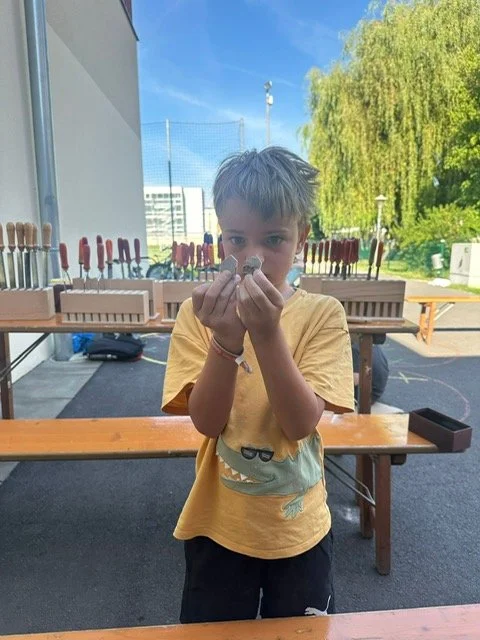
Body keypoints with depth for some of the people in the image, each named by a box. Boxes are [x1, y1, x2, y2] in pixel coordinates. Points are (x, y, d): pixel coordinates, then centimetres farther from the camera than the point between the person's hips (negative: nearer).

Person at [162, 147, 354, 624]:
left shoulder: (322, 313, -13)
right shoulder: (199, 313, -11)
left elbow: (301, 423, -21)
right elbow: (207, 422, -18)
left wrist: (268, 333, -34)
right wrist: (227, 339, -33)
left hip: (298, 527, 0)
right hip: (219, 527, 0)